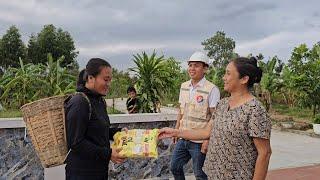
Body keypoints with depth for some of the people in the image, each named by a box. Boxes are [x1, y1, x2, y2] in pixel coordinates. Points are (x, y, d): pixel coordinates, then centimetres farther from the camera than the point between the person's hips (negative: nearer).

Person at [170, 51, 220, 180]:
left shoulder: (212, 90, -13)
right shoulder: (184, 86, 7)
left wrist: (208, 140, -17)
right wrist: (176, 130, 13)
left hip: (199, 141, -6)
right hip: (183, 138, 7)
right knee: (175, 167, 16)